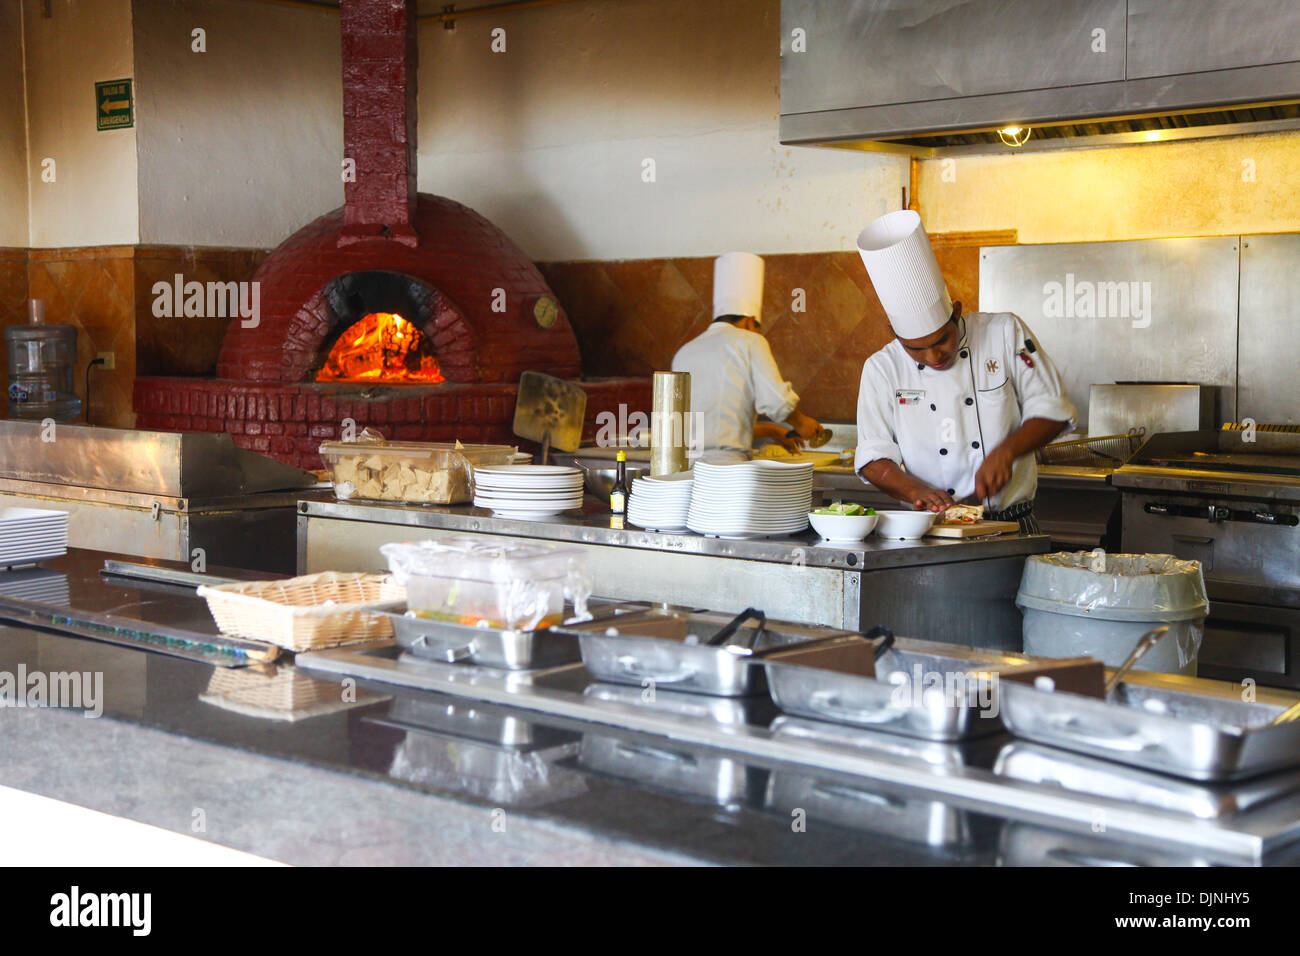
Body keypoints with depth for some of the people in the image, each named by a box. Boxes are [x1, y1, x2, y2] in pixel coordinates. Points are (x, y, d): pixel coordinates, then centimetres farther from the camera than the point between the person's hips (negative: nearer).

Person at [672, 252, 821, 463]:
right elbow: (775, 400, -6)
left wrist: (770, 430, 41)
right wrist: (799, 422, 16)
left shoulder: (684, 353, 25)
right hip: (725, 461, -6)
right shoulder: (750, 342, 7)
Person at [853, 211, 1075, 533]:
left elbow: (1052, 410, 10)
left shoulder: (1004, 333, 9)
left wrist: (1005, 452, -6)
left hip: (1011, 529, -1)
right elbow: (873, 458, 9)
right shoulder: (882, 369, 10)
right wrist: (916, 491, -10)